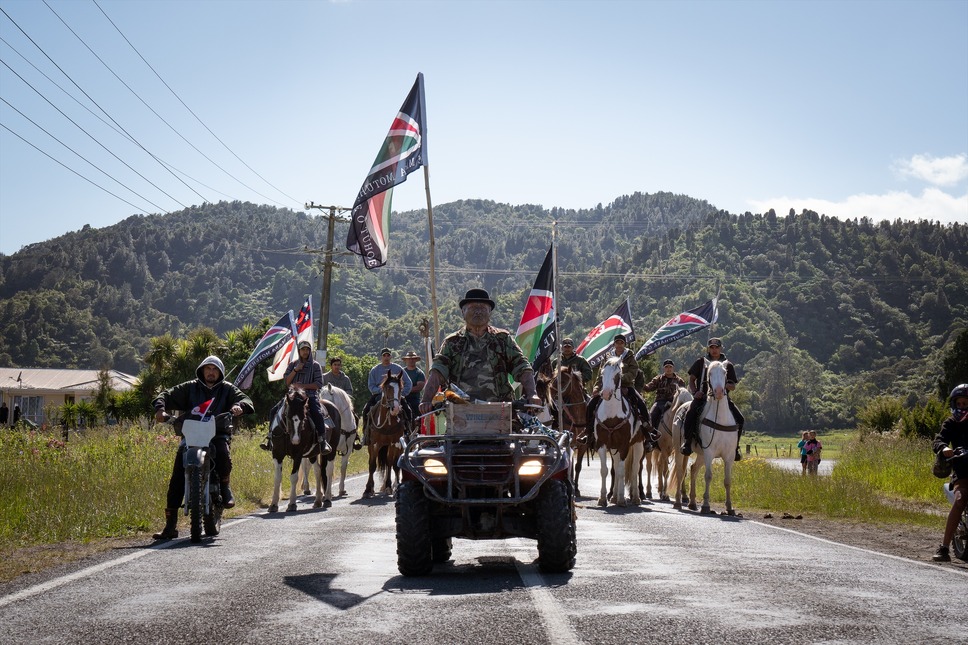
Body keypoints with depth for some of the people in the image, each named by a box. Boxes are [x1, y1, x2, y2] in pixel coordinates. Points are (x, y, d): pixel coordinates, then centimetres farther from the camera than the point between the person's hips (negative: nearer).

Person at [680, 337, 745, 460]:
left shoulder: (728, 365, 13)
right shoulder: (701, 362, 12)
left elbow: (733, 387, 11)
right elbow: (691, 379, 12)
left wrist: (725, 385, -13)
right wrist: (695, 392, -7)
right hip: (702, 397, -2)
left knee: (740, 419, -14)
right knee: (690, 414, -32)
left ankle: (735, 446, 2)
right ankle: (687, 443, -19)